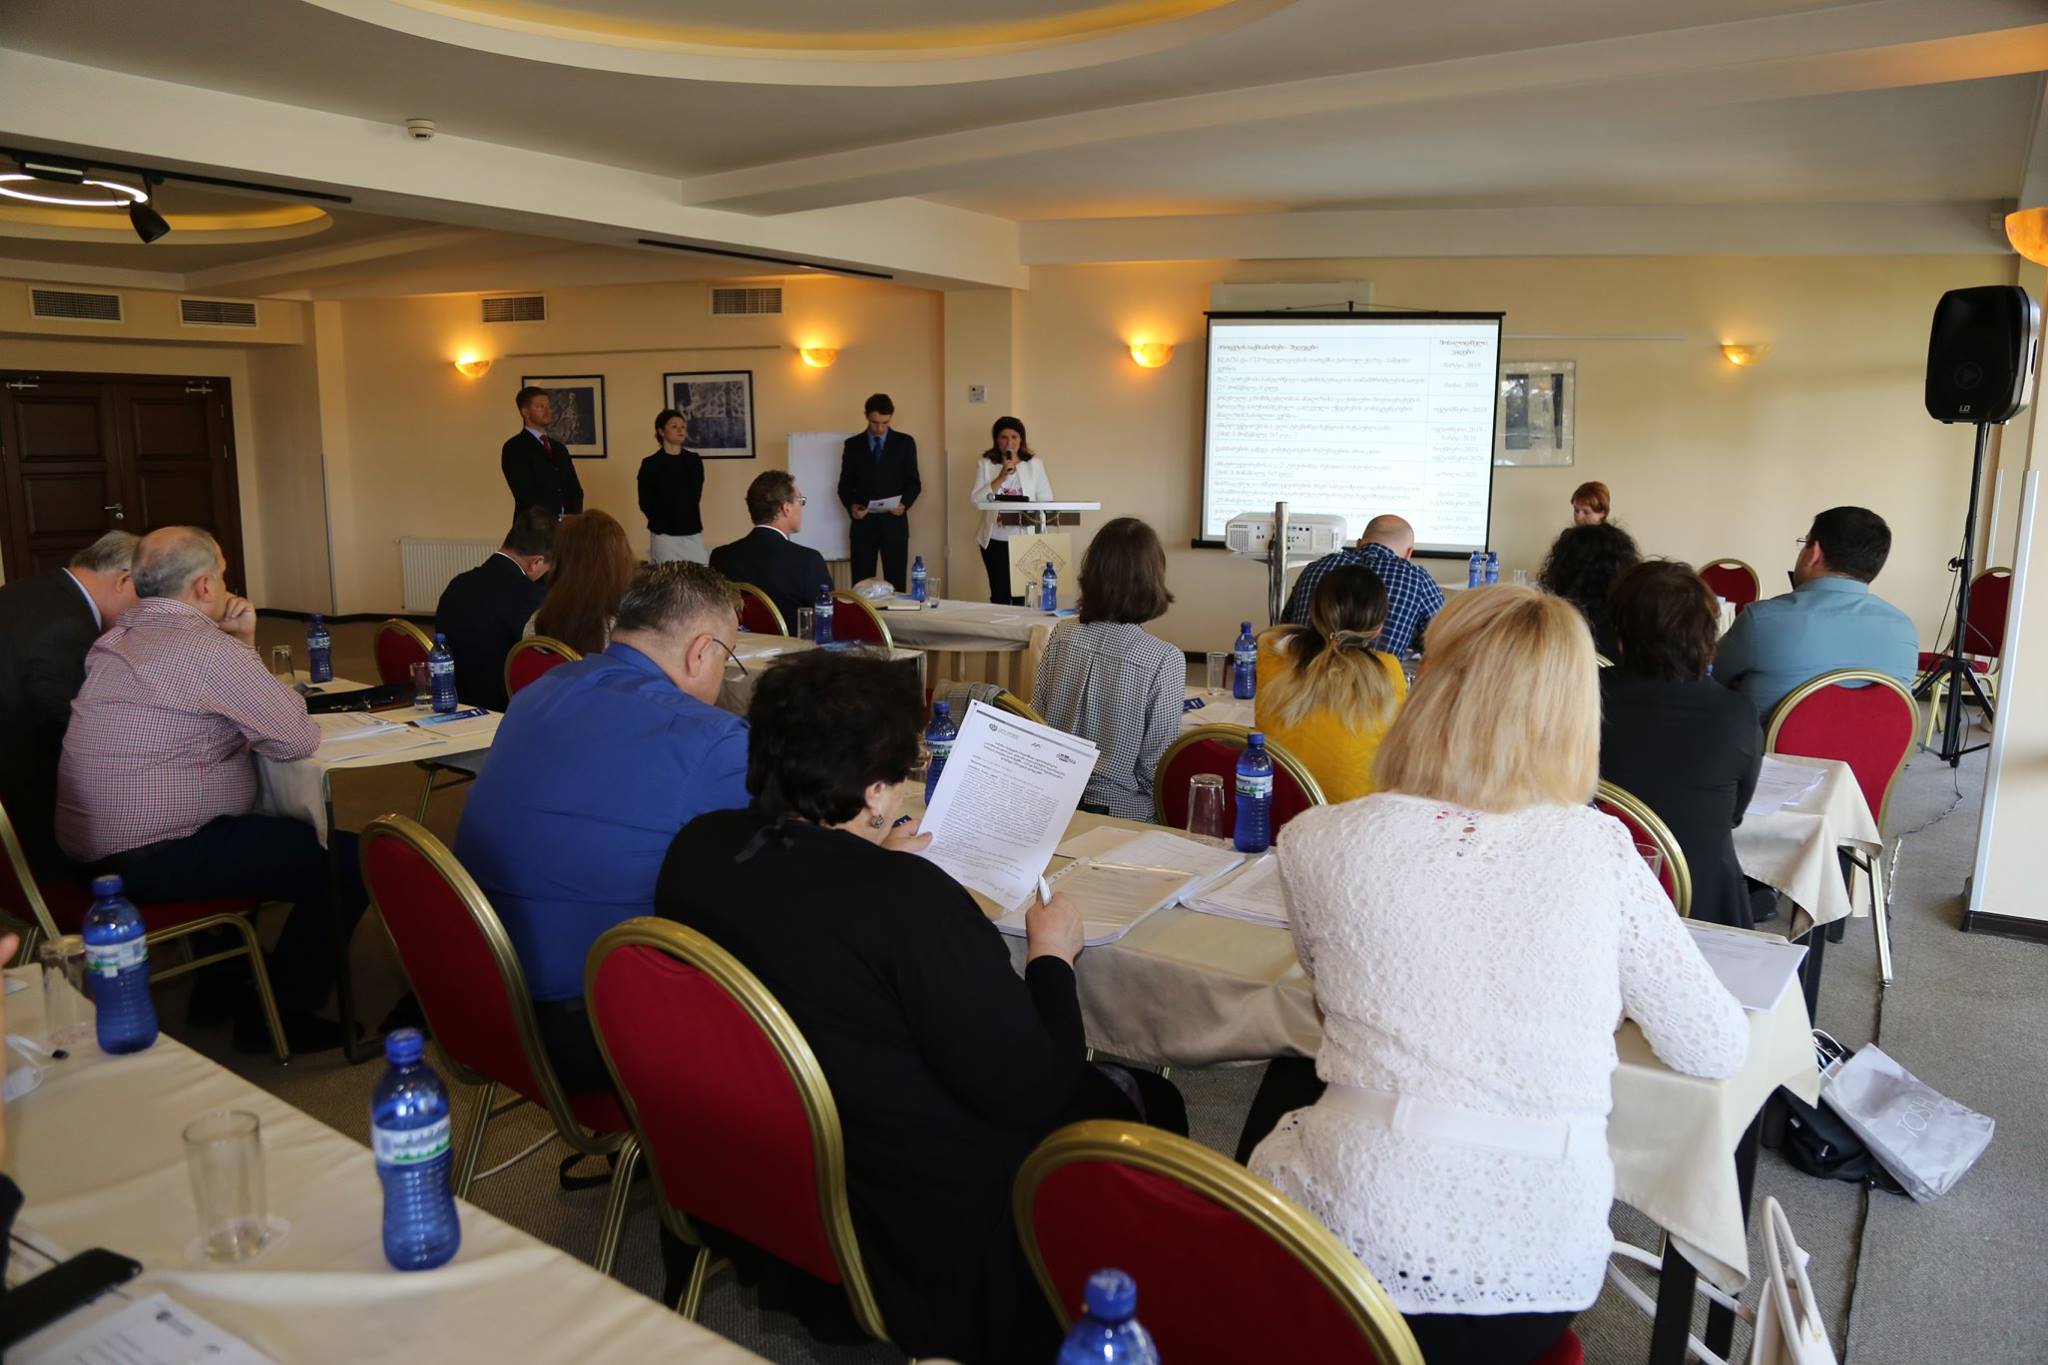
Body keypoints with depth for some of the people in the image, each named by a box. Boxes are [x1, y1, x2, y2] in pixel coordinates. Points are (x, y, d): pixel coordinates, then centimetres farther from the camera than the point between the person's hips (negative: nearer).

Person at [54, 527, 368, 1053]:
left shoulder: (121, 635, 11)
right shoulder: (207, 648, -18)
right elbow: (299, 738, -14)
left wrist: (241, 642, 5)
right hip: (149, 858, -10)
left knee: (265, 830, 33)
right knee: (349, 861, -8)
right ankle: (277, 1016, 5)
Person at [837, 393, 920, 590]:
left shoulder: (905, 443, 6)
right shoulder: (853, 445, 8)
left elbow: (913, 482, 5)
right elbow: (845, 484, 9)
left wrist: (905, 504, -14)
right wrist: (851, 506, -11)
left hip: (893, 522, 0)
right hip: (863, 524, 1)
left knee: (896, 584, -2)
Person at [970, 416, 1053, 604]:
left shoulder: (1035, 464, 5)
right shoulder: (986, 464, 3)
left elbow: (1046, 500, 5)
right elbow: (976, 500, -5)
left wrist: (1035, 515, -15)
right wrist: (1000, 478, -14)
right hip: (994, 539, 0)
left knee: (1020, 594, 0)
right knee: (999, 593, 0)